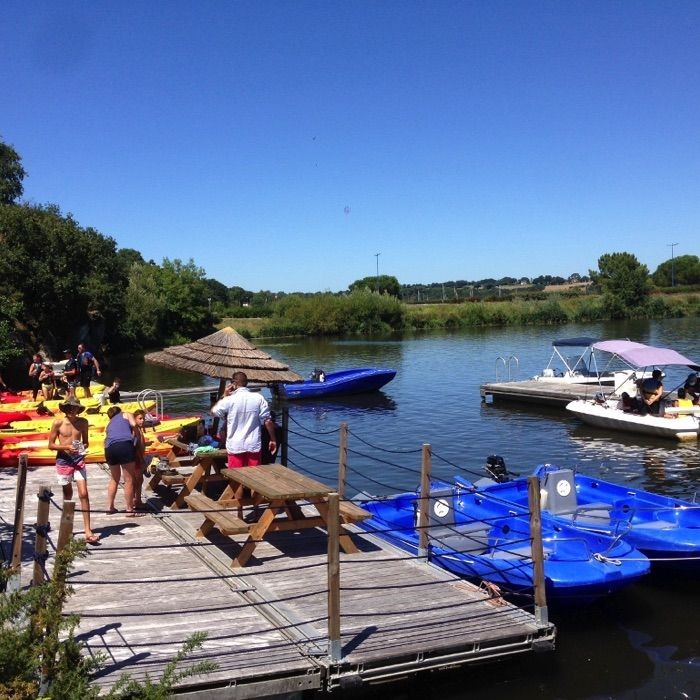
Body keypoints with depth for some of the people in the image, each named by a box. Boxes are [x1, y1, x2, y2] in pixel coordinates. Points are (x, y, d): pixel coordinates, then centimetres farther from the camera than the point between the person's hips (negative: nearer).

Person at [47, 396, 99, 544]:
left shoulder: (83, 422, 2)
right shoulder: (58, 423, -6)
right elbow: (51, 445, -2)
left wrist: (83, 446, -10)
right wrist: (67, 447, -17)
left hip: (79, 460, 1)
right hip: (64, 461, -1)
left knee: (83, 494, -8)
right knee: (67, 495, 13)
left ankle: (88, 532, -10)